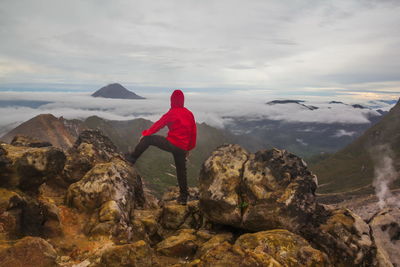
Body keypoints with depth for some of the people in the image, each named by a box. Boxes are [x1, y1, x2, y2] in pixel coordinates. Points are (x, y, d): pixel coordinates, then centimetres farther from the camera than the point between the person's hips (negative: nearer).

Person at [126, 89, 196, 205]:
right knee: (181, 170, 14)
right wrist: (189, 148, 21)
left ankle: (132, 158, 8)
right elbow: (193, 133, 12)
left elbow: (159, 124, -7)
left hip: (171, 143, -5)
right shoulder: (190, 114, 8)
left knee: (147, 139, 8)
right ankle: (183, 197, 18)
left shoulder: (172, 113, -8)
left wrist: (145, 133, 4)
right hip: (182, 148, 5)